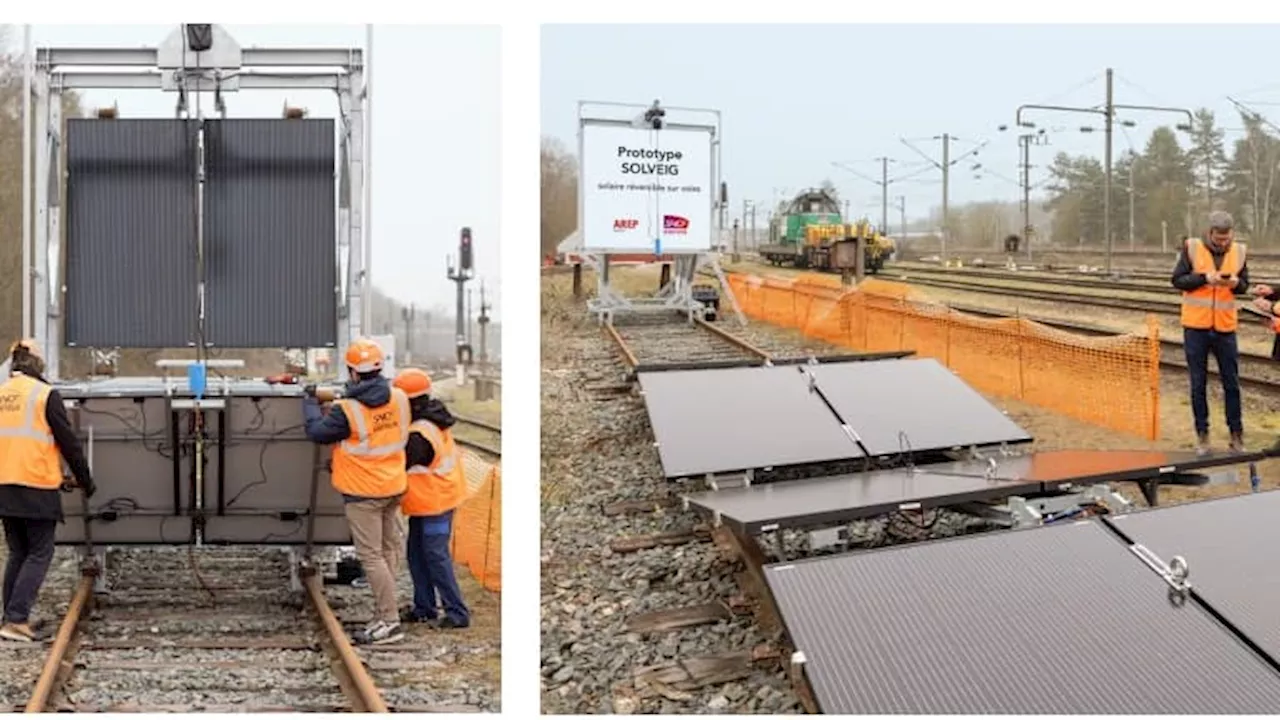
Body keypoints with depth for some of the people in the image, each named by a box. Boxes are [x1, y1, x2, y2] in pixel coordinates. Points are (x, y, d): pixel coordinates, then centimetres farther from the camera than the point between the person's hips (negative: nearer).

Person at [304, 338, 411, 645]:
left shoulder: (348, 410, -21)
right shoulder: (399, 399, -3)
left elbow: (316, 432, -9)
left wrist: (310, 402, 7)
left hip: (363, 493, -7)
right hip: (394, 487, 7)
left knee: (371, 556, -1)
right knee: (388, 550, 15)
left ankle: (390, 621, -1)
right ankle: (384, 616, 22)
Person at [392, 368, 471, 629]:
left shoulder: (419, 435, -25)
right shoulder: (434, 418, 5)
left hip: (434, 501, -10)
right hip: (431, 499, 10)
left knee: (436, 555, -6)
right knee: (417, 554, 15)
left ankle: (457, 612, -1)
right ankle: (424, 608, 23)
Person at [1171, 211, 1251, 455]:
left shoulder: (1239, 251, 1)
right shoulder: (1192, 248, -7)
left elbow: (1245, 286, 8)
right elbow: (1177, 280, -6)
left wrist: (1236, 283, -14)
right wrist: (1204, 278, -21)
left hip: (1225, 327, 2)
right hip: (1196, 326, -2)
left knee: (1231, 382, 7)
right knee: (1198, 383, 6)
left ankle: (1236, 434, 18)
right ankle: (1202, 433, 15)